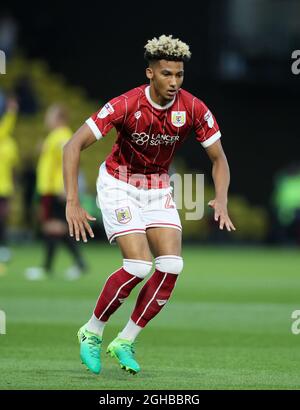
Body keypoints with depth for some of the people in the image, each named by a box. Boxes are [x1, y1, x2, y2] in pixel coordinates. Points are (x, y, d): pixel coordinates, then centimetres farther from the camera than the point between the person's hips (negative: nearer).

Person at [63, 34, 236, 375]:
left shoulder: (194, 109, -15)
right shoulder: (126, 105, -25)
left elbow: (219, 159, -3)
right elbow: (73, 146, -23)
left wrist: (221, 200, -22)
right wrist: (72, 202, -30)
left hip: (158, 187, 4)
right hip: (119, 184, -4)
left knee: (171, 265, -12)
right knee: (138, 266, -19)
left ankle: (125, 342, 1)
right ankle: (92, 332, 3)